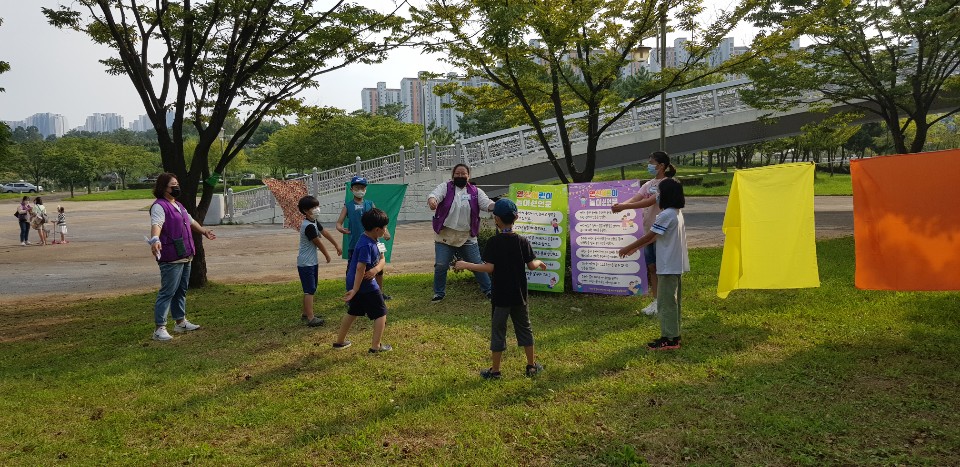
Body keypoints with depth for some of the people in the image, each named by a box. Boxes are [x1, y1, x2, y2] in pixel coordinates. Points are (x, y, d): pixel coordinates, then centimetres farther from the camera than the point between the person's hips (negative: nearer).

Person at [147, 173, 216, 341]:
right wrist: (155, 240, -49)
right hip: (171, 259, -9)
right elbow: (156, 224, -31)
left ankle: (181, 322, 29)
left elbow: (190, 221, 34)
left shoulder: (178, 205, 18)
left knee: (181, 291, 18)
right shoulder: (159, 206, -13)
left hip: (185, 257, 9)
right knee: (167, 292, -8)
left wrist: (204, 231, 47)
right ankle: (160, 329, -5)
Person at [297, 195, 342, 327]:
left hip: (312, 261, 10)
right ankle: (310, 318, -8)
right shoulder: (309, 226, -23)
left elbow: (325, 232, 18)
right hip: (306, 263, -10)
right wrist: (327, 255, 0)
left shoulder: (314, 222, 7)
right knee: (309, 290, -9)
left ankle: (305, 314, 29)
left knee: (310, 289, 18)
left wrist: (336, 245, 24)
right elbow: (318, 243, -15)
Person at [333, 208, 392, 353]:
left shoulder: (373, 241, 5)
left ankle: (339, 341, 33)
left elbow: (382, 259, 7)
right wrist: (355, 290, -26)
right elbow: (360, 268, -27)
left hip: (353, 283, 9)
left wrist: (376, 269, -15)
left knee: (353, 312, 22)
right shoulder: (366, 245, -26)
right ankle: (376, 346, 8)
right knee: (381, 313, 3)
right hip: (365, 286, -9)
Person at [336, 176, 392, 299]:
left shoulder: (370, 204, 7)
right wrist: (340, 228, -27)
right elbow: (339, 222, -3)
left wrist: (385, 230, -17)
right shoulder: (348, 206, 2)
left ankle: (380, 293, 29)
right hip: (354, 244, -2)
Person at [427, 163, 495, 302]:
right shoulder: (445, 187, 0)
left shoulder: (475, 191, 4)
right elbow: (434, 195, -17)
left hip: (467, 237, 1)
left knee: (477, 265, 7)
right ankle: (439, 293, 18)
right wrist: (432, 201, -43)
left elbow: (487, 204, -8)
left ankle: (488, 290, 23)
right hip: (445, 236, -1)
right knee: (441, 266, 0)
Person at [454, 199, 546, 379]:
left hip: (501, 295, -3)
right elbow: (531, 265, -2)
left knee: (498, 330, 6)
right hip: (519, 295, 3)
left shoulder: (493, 242, -13)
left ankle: (495, 370, 12)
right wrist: (539, 262, 20)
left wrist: (466, 265, -10)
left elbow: (489, 268, -18)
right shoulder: (522, 242, -3)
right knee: (524, 328, 16)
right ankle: (532, 366, 22)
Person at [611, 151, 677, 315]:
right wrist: (620, 205, -25)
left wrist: (624, 207, -32)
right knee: (651, 267, 12)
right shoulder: (649, 184, 12)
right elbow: (635, 198, -3)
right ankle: (655, 300, 22)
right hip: (648, 230, 8)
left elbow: (649, 202, -25)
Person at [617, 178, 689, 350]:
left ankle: (669, 339, 0)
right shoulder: (677, 213, 12)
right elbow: (656, 237, 15)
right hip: (677, 264, 10)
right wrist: (635, 248, 17)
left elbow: (649, 236, -13)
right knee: (673, 301, 16)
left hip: (668, 266, -10)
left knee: (665, 302, -4)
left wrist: (628, 248, -3)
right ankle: (674, 335, 23)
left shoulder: (666, 215, -18)